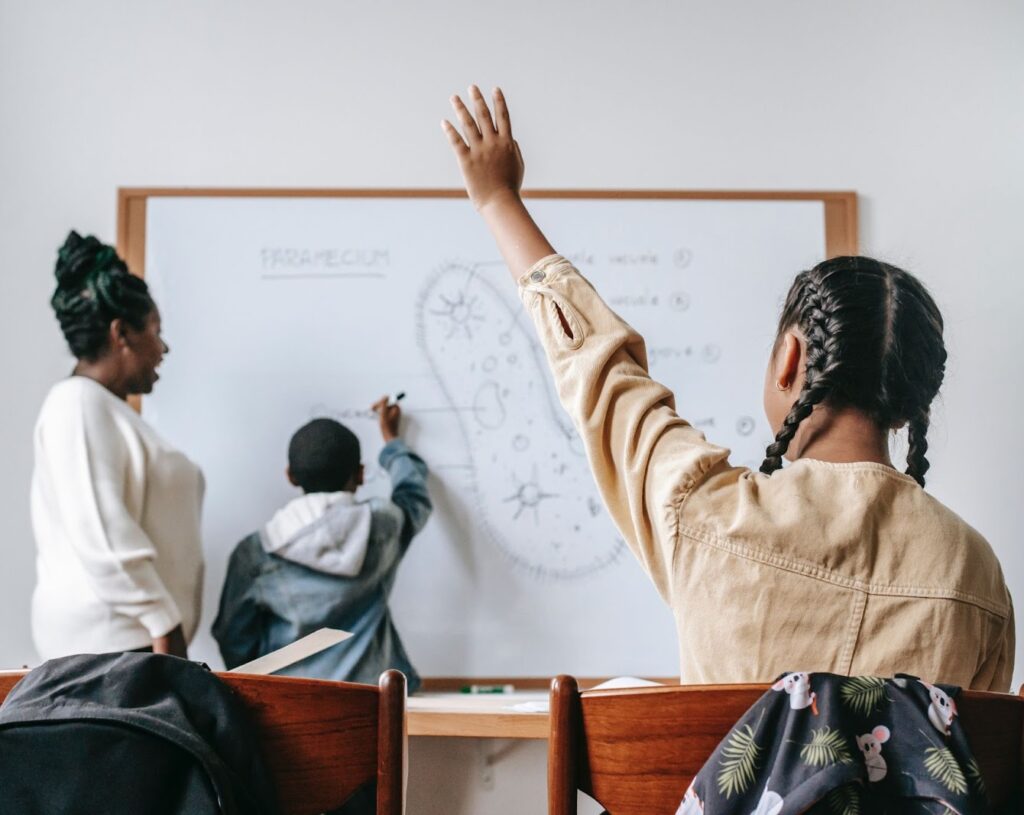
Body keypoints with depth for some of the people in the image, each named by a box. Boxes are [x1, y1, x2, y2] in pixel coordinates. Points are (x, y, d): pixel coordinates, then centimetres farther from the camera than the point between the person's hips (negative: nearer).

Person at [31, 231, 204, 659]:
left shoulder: (109, 408, 20)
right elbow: (100, 531, -20)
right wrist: (163, 626, -19)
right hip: (106, 635, -9)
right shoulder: (79, 403, -10)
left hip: (129, 633, 9)